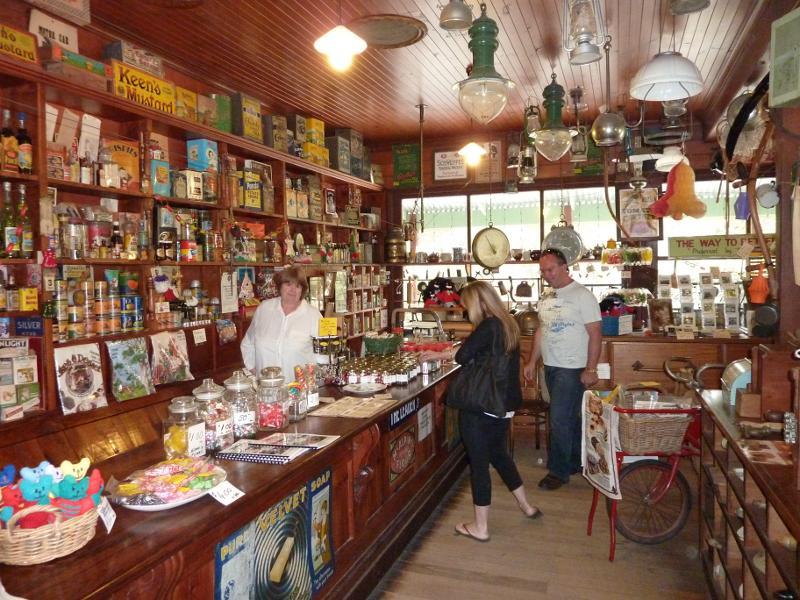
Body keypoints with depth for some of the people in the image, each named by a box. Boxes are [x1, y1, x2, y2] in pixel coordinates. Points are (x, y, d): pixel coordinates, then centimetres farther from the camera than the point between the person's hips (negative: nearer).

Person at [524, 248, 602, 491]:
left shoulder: (582, 295, -12)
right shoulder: (546, 298, 11)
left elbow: (595, 333, -14)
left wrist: (591, 369, -17)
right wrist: (532, 362, 14)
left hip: (572, 369, -7)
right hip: (551, 367, 7)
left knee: (559, 420, -5)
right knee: (570, 418, 16)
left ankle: (558, 471, 8)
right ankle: (577, 462, 29)